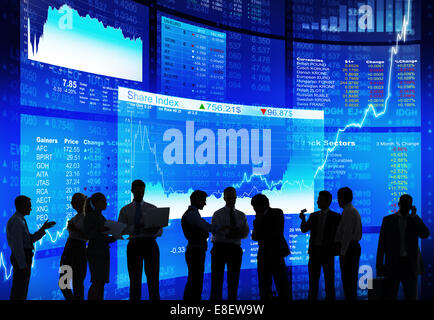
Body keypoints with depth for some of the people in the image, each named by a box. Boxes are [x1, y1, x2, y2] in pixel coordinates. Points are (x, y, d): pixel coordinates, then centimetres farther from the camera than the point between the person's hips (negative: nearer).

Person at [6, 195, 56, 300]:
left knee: (23, 288, 18)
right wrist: (23, 265, -21)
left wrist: (43, 228, 8)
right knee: (19, 289, -3)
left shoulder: (21, 220, 14)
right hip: (20, 258, -10)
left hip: (24, 257, 10)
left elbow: (31, 239, 17)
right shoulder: (16, 221, -18)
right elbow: (17, 245, -21)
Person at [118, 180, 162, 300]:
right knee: (135, 280, 5)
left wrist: (155, 231, -16)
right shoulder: (125, 210, 10)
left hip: (150, 244, 0)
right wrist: (134, 228, -20)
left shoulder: (152, 208, 11)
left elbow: (160, 231, 8)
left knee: (153, 278, -1)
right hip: (134, 244, 0)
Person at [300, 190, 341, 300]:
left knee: (329, 280, 3)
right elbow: (304, 230, 5)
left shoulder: (335, 216, -1)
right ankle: (311, 298, 16)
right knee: (313, 280, 9)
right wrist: (303, 220, -12)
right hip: (314, 250, 4)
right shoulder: (313, 215, 11)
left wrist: (330, 241, -14)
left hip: (327, 251, -4)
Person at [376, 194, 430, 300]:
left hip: (410, 264, 1)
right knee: (390, 296, 2)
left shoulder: (415, 220, 7)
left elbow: (425, 234, -12)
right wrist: (379, 265, -2)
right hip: (393, 264, -1)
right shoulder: (388, 220, 3)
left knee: (411, 296, 4)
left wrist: (414, 216, -13)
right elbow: (382, 243, 2)